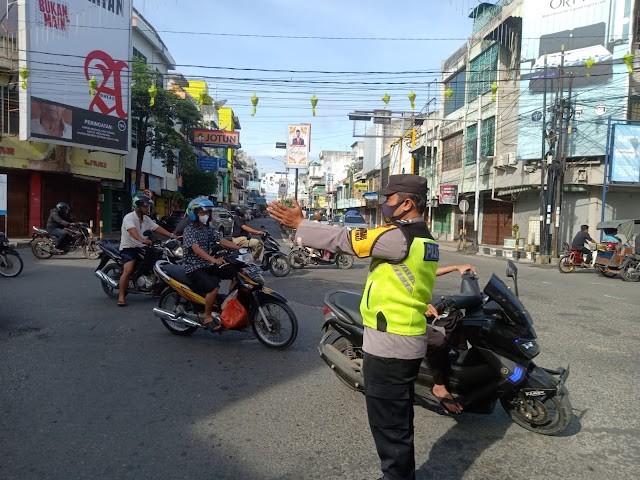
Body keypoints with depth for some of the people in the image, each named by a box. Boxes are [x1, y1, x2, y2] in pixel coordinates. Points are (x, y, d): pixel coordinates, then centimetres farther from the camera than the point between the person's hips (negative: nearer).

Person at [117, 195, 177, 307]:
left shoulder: (146, 219, 11)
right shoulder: (129, 217, -14)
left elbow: (157, 228, 3)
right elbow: (132, 231, -33)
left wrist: (171, 235, -11)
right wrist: (142, 240, -52)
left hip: (141, 247, 8)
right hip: (128, 247, -8)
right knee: (128, 270, -25)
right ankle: (121, 296, -16)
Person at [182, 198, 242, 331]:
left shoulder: (209, 229, 12)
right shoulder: (189, 229, -11)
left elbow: (222, 241, 0)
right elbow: (196, 249, -26)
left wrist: (242, 248, -16)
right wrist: (214, 260, -42)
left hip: (208, 265, 7)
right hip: (194, 268, -7)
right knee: (214, 288, -30)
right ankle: (208, 318, -12)